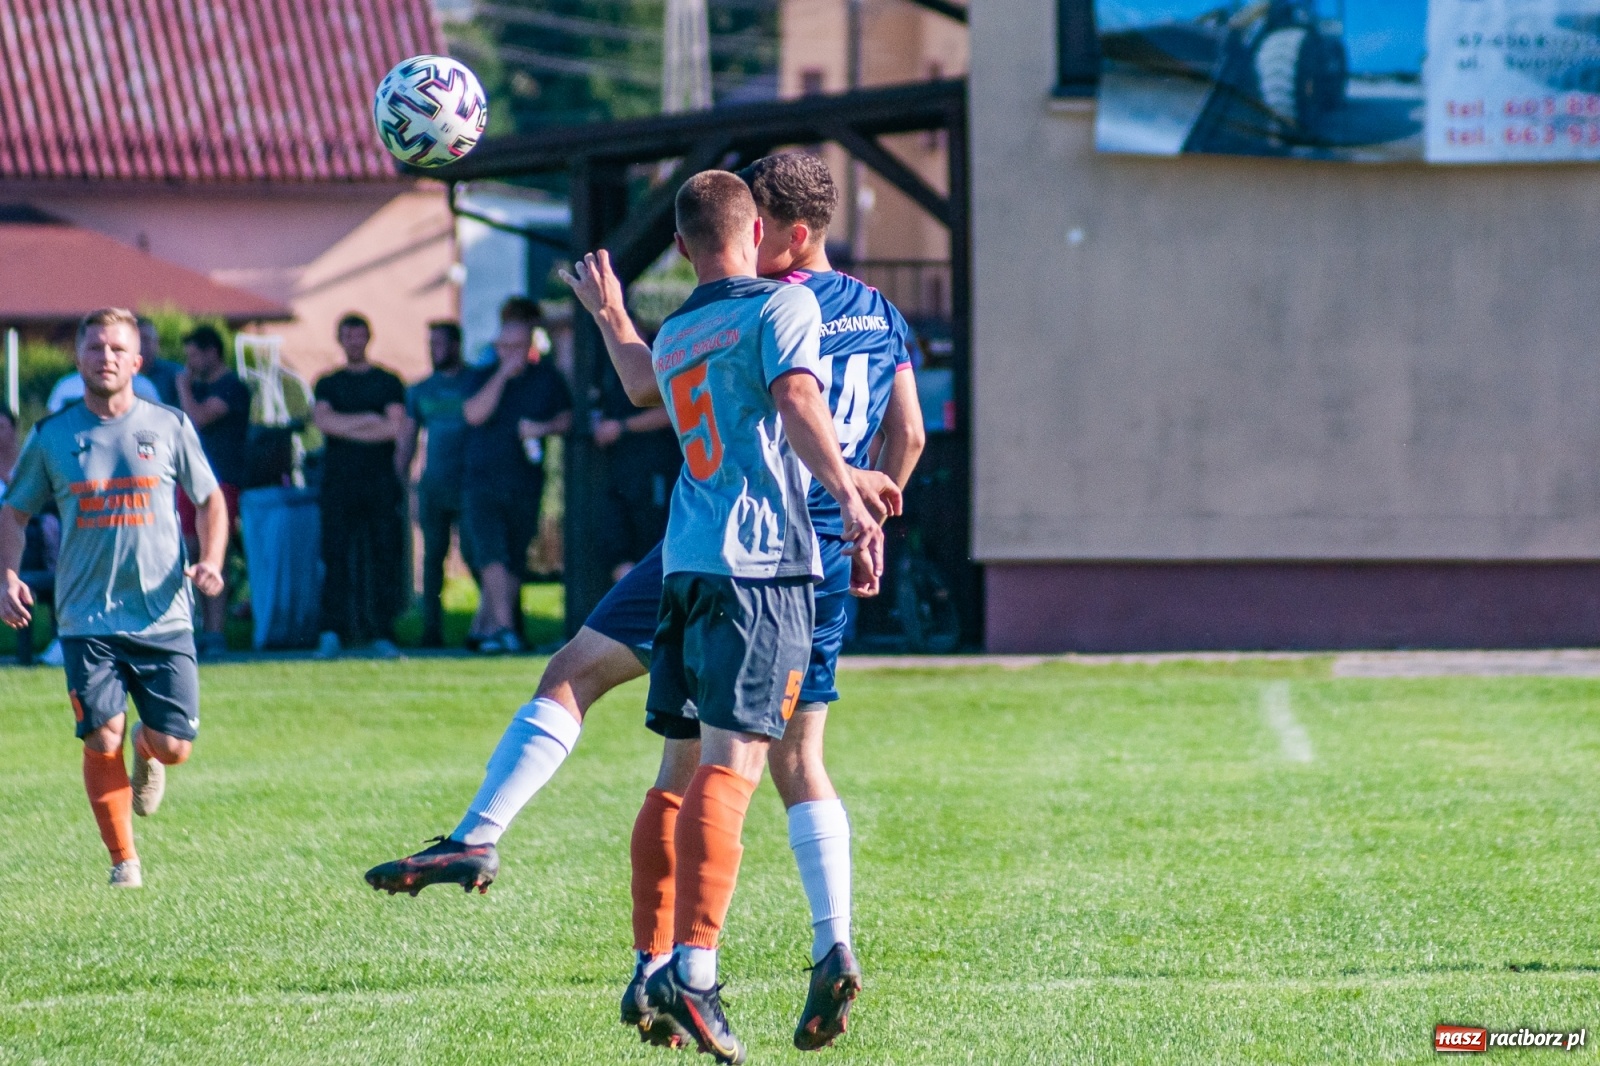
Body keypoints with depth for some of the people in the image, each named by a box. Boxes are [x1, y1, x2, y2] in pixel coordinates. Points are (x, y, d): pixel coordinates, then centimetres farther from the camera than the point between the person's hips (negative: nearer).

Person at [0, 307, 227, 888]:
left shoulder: (170, 427, 4)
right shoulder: (51, 437, 4)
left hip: (163, 617, 0)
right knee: (102, 742, -9)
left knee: (172, 746, -3)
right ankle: (123, 860, 8)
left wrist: (211, 562, -5)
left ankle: (146, 756, 35)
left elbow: (210, 499, 13)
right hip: (87, 618, 0)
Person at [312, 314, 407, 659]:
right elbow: (322, 420, -2)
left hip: (380, 479, 0)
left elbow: (396, 427, -2)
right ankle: (331, 634, -10)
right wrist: (368, 420, -5)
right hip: (339, 481, 0)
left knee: (385, 555, -5)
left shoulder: (387, 382, 12)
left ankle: (383, 633, -3)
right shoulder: (328, 384, 16)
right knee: (336, 556, -8)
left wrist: (345, 428, -1)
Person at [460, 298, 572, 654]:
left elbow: (567, 418, 11)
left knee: (515, 560, 4)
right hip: (484, 478, -1)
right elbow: (474, 414, -9)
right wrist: (503, 375, -13)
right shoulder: (484, 377, 7)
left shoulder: (547, 377, 7)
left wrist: (544, 428, -10)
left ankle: (486, 625, 14)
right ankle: (503, 626, -22)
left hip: (526, 481, 1)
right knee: (490, 551, -17)